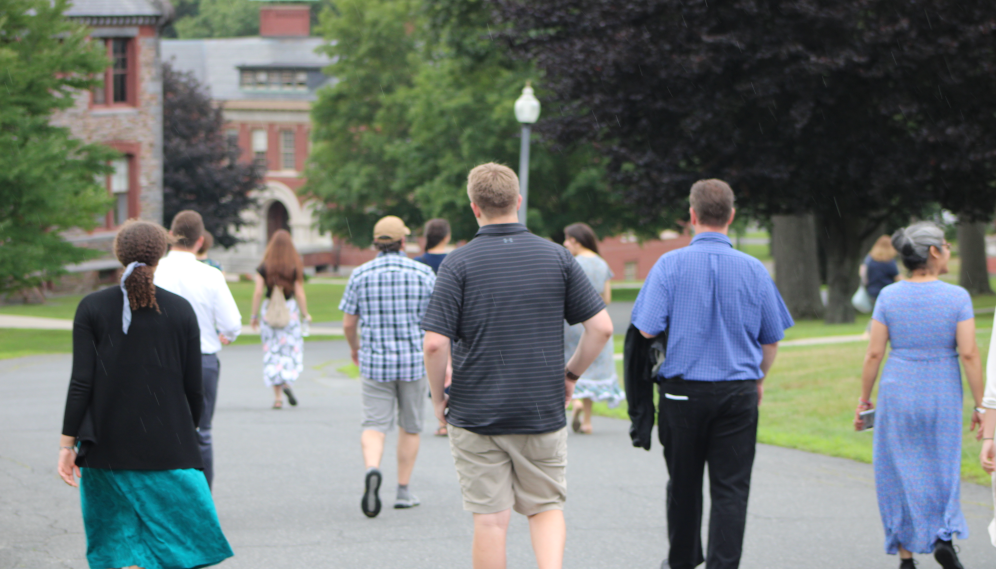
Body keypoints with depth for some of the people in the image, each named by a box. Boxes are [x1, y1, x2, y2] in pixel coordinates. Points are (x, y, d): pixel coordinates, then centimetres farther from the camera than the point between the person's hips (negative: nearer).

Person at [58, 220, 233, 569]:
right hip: (169, 448, -1)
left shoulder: (92, 308, -3)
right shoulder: (181, 311, -2)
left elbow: (81, 383, -8)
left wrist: (68, 443, -4)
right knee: (182, 539, 6)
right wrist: (189, 431, 18)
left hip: (108, 448, 1)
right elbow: (193, 387, 1)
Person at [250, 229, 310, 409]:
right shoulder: (295, 267, -5)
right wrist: (305, 314, 4)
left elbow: (258, 292, -5)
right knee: (292, 350, 12)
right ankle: (287, 382, -13)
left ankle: (277, 396, 5)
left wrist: (254, 315, 3)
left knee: (273, 353, 6)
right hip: (290, 310, -1)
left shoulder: (264, 268, -3)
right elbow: (300, 293, -5)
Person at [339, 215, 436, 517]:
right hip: (415, 361, 0)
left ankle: (372, 470, -29)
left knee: (374, 424, 0)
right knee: (410, 426, 14)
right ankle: (403, 491, 18)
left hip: (375, 361, 0)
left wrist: (354, 347, 24)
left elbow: (348, 323, 3)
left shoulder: (360, 275, -1)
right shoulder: (423, 274, -3)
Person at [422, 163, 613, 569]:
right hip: (544, 413, 2)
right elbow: (601, 327, 0)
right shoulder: (557, 257, 0)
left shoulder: (459, 264, -8)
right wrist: (571, 375, 15)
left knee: (490, 519, 4)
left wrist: (439, 399, 2)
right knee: (546, 508, 14)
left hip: (476, 414, -2)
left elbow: (436, 343, -14)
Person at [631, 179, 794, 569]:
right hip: (738, 391, 0)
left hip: (683, 390, 0)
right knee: (731, 488, 1)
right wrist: (759, 378, 24)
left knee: (684, 481, 15)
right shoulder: (754, 270, 0)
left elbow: (647, 329, -12)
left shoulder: (671, 264, -6)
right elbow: (772, 339, 6)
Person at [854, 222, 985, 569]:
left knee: (900, 475, 9)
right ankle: (944, 537, -4)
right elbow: (969, 353, -11)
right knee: (941, 470, 16)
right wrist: (980, 405, -5)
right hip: (942, 396, -1)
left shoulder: (889, 297, -4)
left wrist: (864, 399, 5)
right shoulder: (957, 297, -8)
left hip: (898, 393, 1)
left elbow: (874, 353, -4)